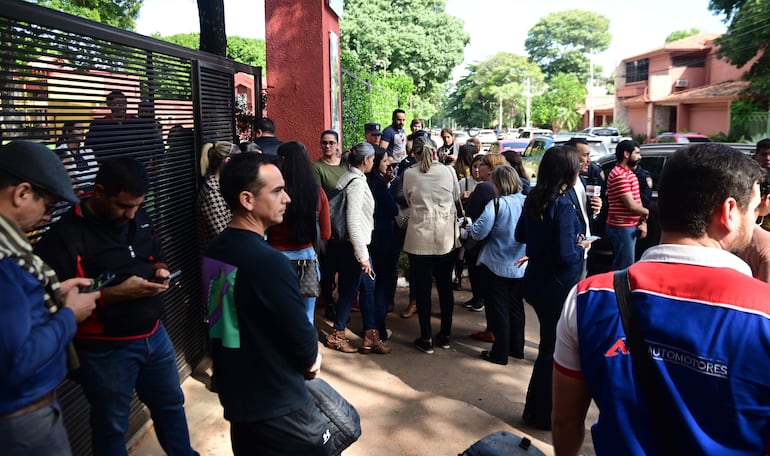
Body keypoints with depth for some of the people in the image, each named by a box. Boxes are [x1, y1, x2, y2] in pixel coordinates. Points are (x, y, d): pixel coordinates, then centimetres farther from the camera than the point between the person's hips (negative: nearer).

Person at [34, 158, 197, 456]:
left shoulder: (140, 219, 2)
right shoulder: (64, 236, -19)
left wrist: (160, 272, -5)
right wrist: (117, 293, -28)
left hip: (154, 334, 7)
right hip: (105, 349, -6)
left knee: (171, 404, 23)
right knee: (112, 424, 14)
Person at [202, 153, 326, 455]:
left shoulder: (214, 252, -1)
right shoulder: (269, 262, -28)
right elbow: (302, 339, -20)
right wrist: (311, 359, 3)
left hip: (236, 395, 8)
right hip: (277, 407, -8)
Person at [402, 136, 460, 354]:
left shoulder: (409, 174, -6)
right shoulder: (448, 171, -2)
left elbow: (408, 201, 7)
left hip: (420, 238, -2)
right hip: (446, 237, 2)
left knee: (422, 288, 6)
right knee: (445, 286, 14)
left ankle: (426, 338, 13)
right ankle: (445, 335, 24)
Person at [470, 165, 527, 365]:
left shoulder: (497, 204, -18)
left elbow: (478, 232, -19)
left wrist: (471, 226, 1)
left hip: (496, 266, -5)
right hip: (520, 266, 5)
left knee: (498, 309, 7)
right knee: (516, 307, 18)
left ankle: (500, 353, 15)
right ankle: (516, 348, 30)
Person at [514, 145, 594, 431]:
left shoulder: (534, 198, 2)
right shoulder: (563, 206, -22)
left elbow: (521, 235, 14)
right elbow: (565, 256, -24)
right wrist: (581, 248, -6)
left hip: (536, 281, 8)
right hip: (557, 287, -8)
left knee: (549, 343, 21)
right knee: (553, 348, 7)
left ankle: (538, 408, 35)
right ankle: (541, 414, 23)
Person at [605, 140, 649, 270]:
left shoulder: (630, 173, 15)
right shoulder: (619, 175, -18)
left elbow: (637, 200, 15)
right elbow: (631, 205, -22)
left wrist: (643, 222, 4)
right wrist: (647, 212, -2)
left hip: (631, 226, 10)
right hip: (622, 228, -10)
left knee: (619, 265, 18)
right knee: (625, 268, -3)